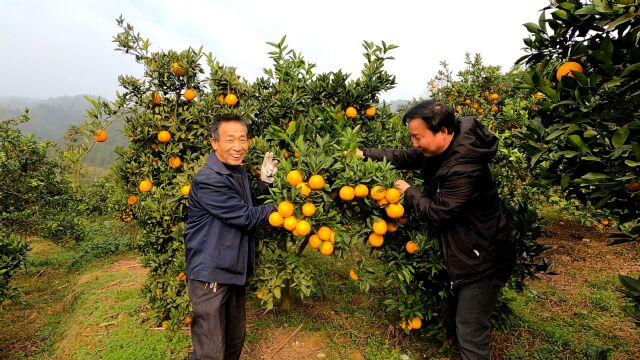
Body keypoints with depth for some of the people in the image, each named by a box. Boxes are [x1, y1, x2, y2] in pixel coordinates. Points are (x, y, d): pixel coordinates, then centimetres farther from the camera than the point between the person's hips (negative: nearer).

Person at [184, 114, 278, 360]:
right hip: (211, 274, -9)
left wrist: (264, 182, 0)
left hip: (235, 271, 9)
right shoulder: (207, 181, -22)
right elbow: (246, 217, -19)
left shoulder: (238, 171, 7)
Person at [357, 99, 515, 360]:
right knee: (450, 317, 22)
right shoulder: (437, 149, -5)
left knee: (469, 333, 1)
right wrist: (365, 155, -1)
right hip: (459, 252, 9)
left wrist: (408, 191, -11)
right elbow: (403, 157, 10)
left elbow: (436, 213, -26)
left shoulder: (466, 169, -33)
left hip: (483, 260, -9)